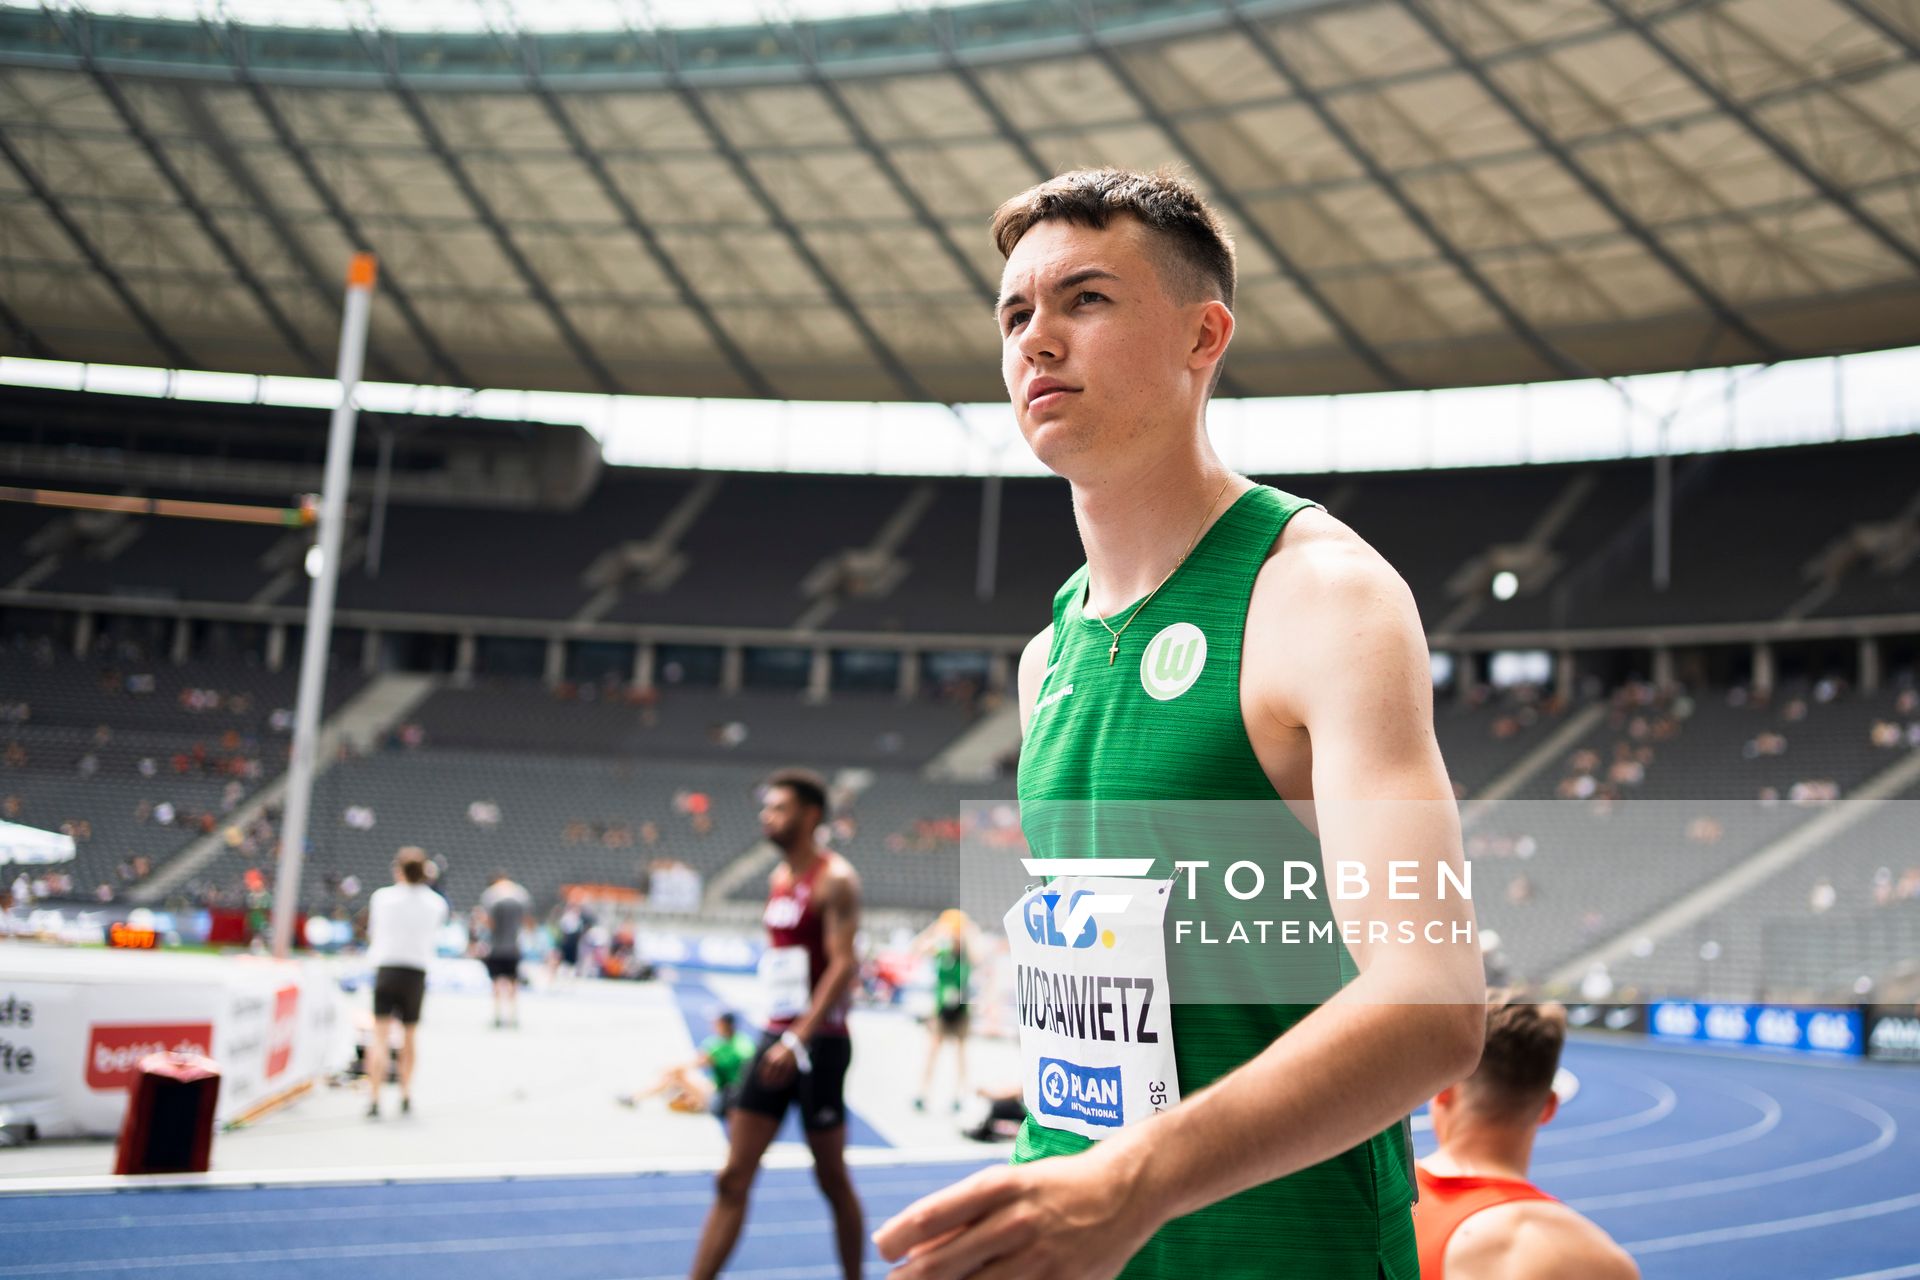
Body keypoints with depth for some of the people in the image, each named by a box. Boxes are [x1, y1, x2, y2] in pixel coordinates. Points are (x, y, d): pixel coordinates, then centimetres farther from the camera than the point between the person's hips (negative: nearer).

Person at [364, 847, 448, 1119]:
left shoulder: (381, 897, -1)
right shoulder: (437, 903, 3)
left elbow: (371, 934, 12)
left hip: (386, 970, -2)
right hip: (416, 973, 2)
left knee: (380, 1038, -5)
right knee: (409, 1038, 17)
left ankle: (374, 1100, -14)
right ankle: (406, 1096, 25)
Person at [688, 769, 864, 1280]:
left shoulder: (835, 879, -12)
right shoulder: (778, 878, 13)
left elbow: (843, 965, -20)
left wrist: (798, 1040, -27)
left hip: (819, 1042, -7)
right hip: (776, 1038, 7)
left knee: (832, 1179, 6)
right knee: (732, 1179, 2)